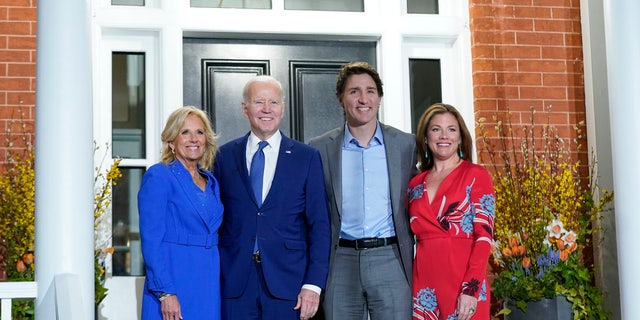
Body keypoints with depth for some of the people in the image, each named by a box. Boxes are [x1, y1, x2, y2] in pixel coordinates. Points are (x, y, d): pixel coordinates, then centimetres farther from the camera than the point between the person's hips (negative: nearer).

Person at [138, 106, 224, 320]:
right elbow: (151, 240, -11)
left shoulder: (211, 183, 13)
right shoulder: (158, 177, -6)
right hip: (173, 284, -6)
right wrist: (165, 293, -17)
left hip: (209, 287, 6)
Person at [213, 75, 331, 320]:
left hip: (288, 283, -1)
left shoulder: (307, 157, 5)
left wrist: (313, 284, -6)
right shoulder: (224, 157, 8)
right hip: (234, 283, 1)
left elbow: (319, 226, 2)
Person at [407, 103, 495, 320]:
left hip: (464, 280, -4)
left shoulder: (475, 175, 0)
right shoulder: (416, 184, 12)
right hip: (425, 286, 4)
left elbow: (484, 235, -7)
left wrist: (471, 289, -15)